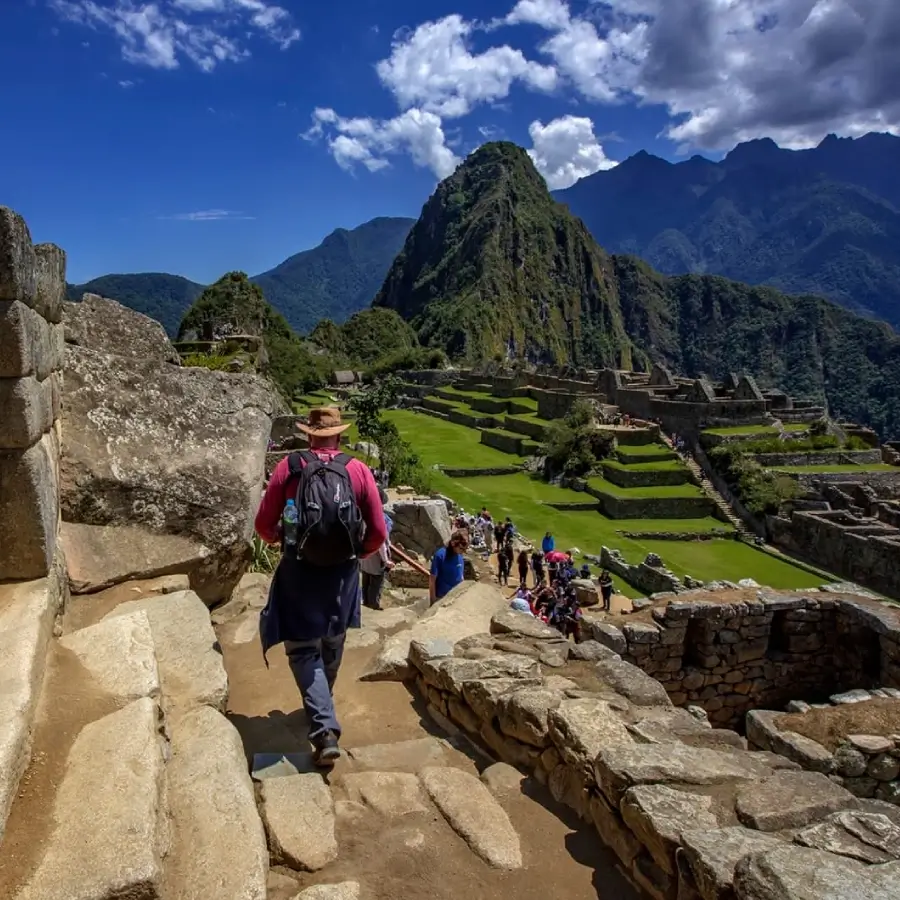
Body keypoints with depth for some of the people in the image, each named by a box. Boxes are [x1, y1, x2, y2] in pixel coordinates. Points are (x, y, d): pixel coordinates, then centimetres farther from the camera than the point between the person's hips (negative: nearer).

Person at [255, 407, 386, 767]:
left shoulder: (288, 467, -7)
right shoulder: (359, 470, -6)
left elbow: (264, 526, -2)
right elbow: (378, 532, -5)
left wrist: (280, 539, 21)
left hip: (298, 572, -2)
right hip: (342, 573, 2)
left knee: (303, 649, 7)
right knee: (332, 646, 22)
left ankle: (324, 729, -5)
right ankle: (321, 708, 43)